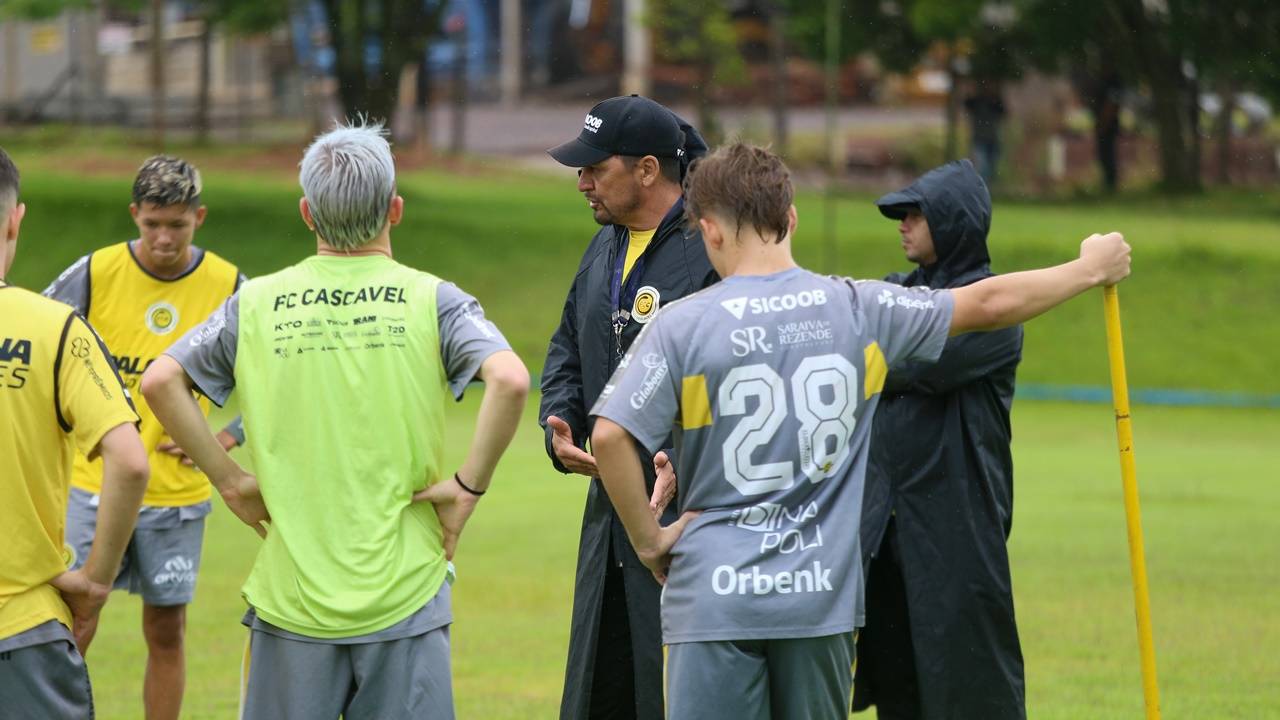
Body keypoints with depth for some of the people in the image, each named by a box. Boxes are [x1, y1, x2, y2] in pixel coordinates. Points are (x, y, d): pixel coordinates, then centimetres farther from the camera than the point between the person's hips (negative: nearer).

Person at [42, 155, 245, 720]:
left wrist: (228, 440, -4)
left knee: (166, 631, 6)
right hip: (92, 486, -1)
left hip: (177, 495, 1)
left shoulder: (227, 287, -4)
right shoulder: (95, 274, -6)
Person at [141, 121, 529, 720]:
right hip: (403, 596, -1)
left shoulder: (257, 304, 3)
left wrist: (228, 479, 3)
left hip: (289, 597, 1)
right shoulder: (432, 300, -3)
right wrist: (469, 485, -8)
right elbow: (508, 379, -18)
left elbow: (160, 382, -4)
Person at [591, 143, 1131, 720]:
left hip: (715, 599, -3)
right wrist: (1090, 270, 28)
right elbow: (991, 302, 12)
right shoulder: (858, 309, 2)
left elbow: (610, 435, -16)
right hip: (822, 593, 3)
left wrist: (648, 539, -2)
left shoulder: (682, 324, -7)